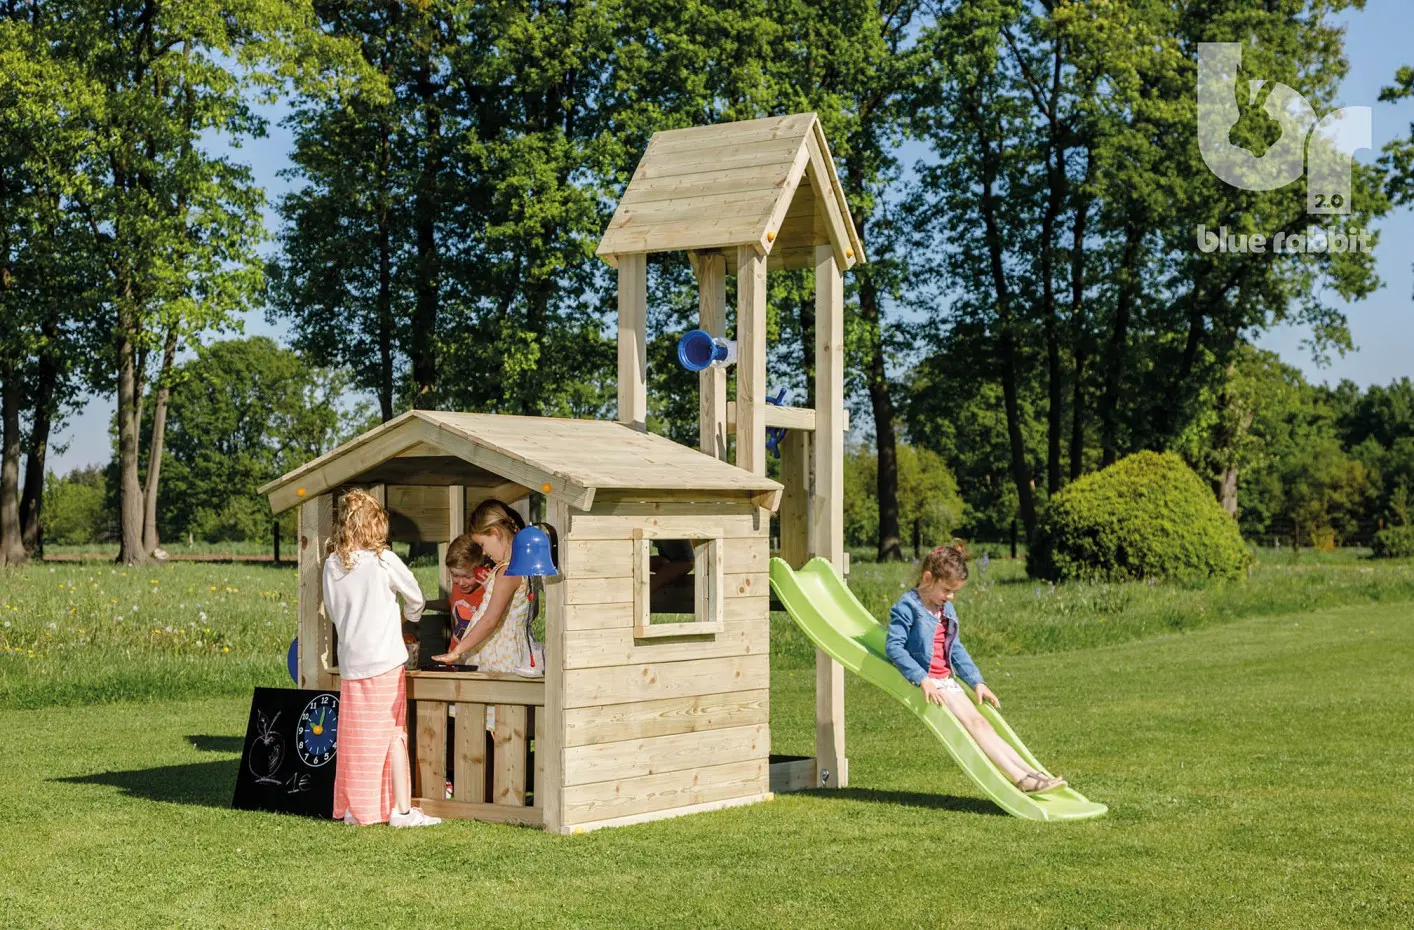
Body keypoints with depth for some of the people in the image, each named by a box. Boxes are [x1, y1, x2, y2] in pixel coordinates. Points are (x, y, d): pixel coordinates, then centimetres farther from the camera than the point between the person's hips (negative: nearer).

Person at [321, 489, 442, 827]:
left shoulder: (332, 565, 2)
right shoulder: (384, 560, -8)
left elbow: (332, 611, 13)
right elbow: (415, 599, 5)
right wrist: (410, 618, 27)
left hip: (351, 661, 4)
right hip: (385, 659, -4)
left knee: (355, 736, 10)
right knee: (393, 733, 2)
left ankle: (355, 809, 15)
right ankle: (401, 809, 1)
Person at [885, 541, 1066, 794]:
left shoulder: (947, 610, 16)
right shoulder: (907, 607, -11)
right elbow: (893, 646, -20)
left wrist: (977, 682, 11)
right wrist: (922, 679, -27)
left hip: (946, 680, 8)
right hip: (926, 683, -8)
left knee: (980, 723, -3)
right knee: (971, 723, -18)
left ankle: (1030, 772, -12)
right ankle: (1019, 778, -25)